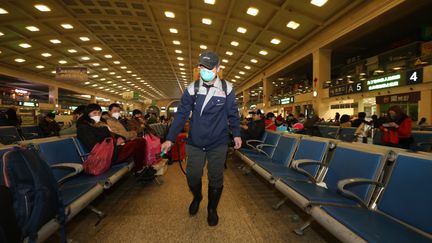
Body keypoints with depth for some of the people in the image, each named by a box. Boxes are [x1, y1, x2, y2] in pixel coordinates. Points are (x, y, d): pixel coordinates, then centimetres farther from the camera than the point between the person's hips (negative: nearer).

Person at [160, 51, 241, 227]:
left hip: (218, 144, -1)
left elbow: (233, 114, 4)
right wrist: (170, 139, -7)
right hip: (195, 143, 1)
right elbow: (181, 114, -4)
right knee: (192, 176, 10)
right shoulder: (192, 88, -4)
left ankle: (212, 209, 37)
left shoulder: (227, 89, -6)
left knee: (216, 179, 10)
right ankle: (197, 198, 45)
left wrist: (236, 134, 6)